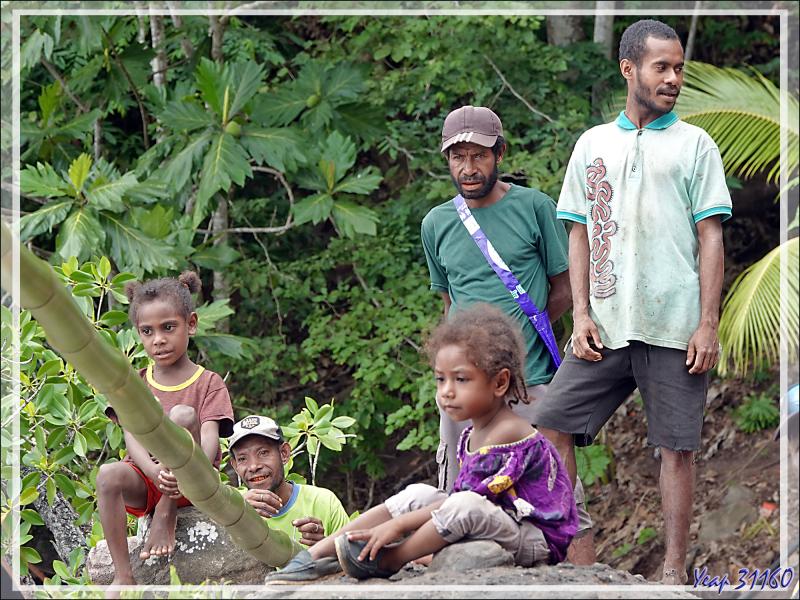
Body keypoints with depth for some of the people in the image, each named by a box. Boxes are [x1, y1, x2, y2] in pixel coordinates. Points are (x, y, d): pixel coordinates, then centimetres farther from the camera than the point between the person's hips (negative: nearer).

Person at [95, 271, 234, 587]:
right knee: (108, 475, -32)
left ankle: (165, 517, -21)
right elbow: (132, 439, -6)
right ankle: (122, 576, -31)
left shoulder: (208, 383, 0)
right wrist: (156, 473, -30)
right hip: (145, 480, 3)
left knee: (182, 413, -28)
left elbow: (208, 440, -15)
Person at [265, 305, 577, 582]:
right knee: (418, 495, 1)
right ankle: (316, 554, -5)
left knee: (464, 505, -34)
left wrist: (398, 525, -19)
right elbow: (460, 496, 9)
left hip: (540, 541, -9)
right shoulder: (470, 436, 11)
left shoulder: (507, 434, -18)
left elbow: (464, 504, -21)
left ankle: (385, 562, -14)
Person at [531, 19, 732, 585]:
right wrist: (581, 315, 2)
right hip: (606, 325, 3)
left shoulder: (694, 145, 4)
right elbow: (580, 235, 13)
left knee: (677, 446, -1)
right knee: (551, 425, -4)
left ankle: (675, 568, 6)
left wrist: (708, 325, -7)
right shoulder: (593, 145, 12)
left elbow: (711, 238, 1)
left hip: (675, 327, -3)